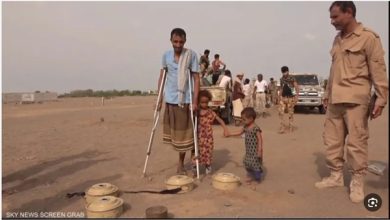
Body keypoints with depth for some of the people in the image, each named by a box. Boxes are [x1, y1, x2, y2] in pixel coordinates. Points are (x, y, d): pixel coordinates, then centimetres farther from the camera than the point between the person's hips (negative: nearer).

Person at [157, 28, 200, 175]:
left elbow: (196, 78, -7)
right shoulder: (166, 55, 5)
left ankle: (181, 163, 16)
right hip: (169, 99, 4)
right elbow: (162, 76, 12)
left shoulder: (191, 55, -7)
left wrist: (195, 100, -13)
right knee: (172, 130, 12)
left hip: (184, 99, -4)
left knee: (182, 131, 2)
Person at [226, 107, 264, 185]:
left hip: (255, 151, -8)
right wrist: (230, 134, 13)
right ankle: (250, 176, 34)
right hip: (248, 150, 8)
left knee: (255, 164, 0)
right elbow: (239, 132, 18)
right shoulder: (245, 127, 4)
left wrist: (260, 150, -23)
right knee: (247, 163, 16)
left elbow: (260, 139, -20)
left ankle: (257, 179, 17)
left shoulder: (256, 128, -20)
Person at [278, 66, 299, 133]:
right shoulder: (281, 79, 10)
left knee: (290, 113, 2)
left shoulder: (292, 79, -5)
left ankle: (290, 128, 13)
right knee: (281, 112, -6)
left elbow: (297, 87, -6)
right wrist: (279, 96, 17)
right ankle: (282, 128, -2)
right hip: (283, 97, 4)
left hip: (290, 98, -4)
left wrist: (296, 96, -14)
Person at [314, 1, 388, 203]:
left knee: (356, 143, -2)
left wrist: (381, 98, -11)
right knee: (332, 140, 8)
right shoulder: (337, 40, 17)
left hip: (356, 99, -7)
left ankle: (357, 183, 11)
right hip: (335, 100, 7)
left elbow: (378, 70, -7)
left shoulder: (368, 37, -3)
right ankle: (336, 176, 20)